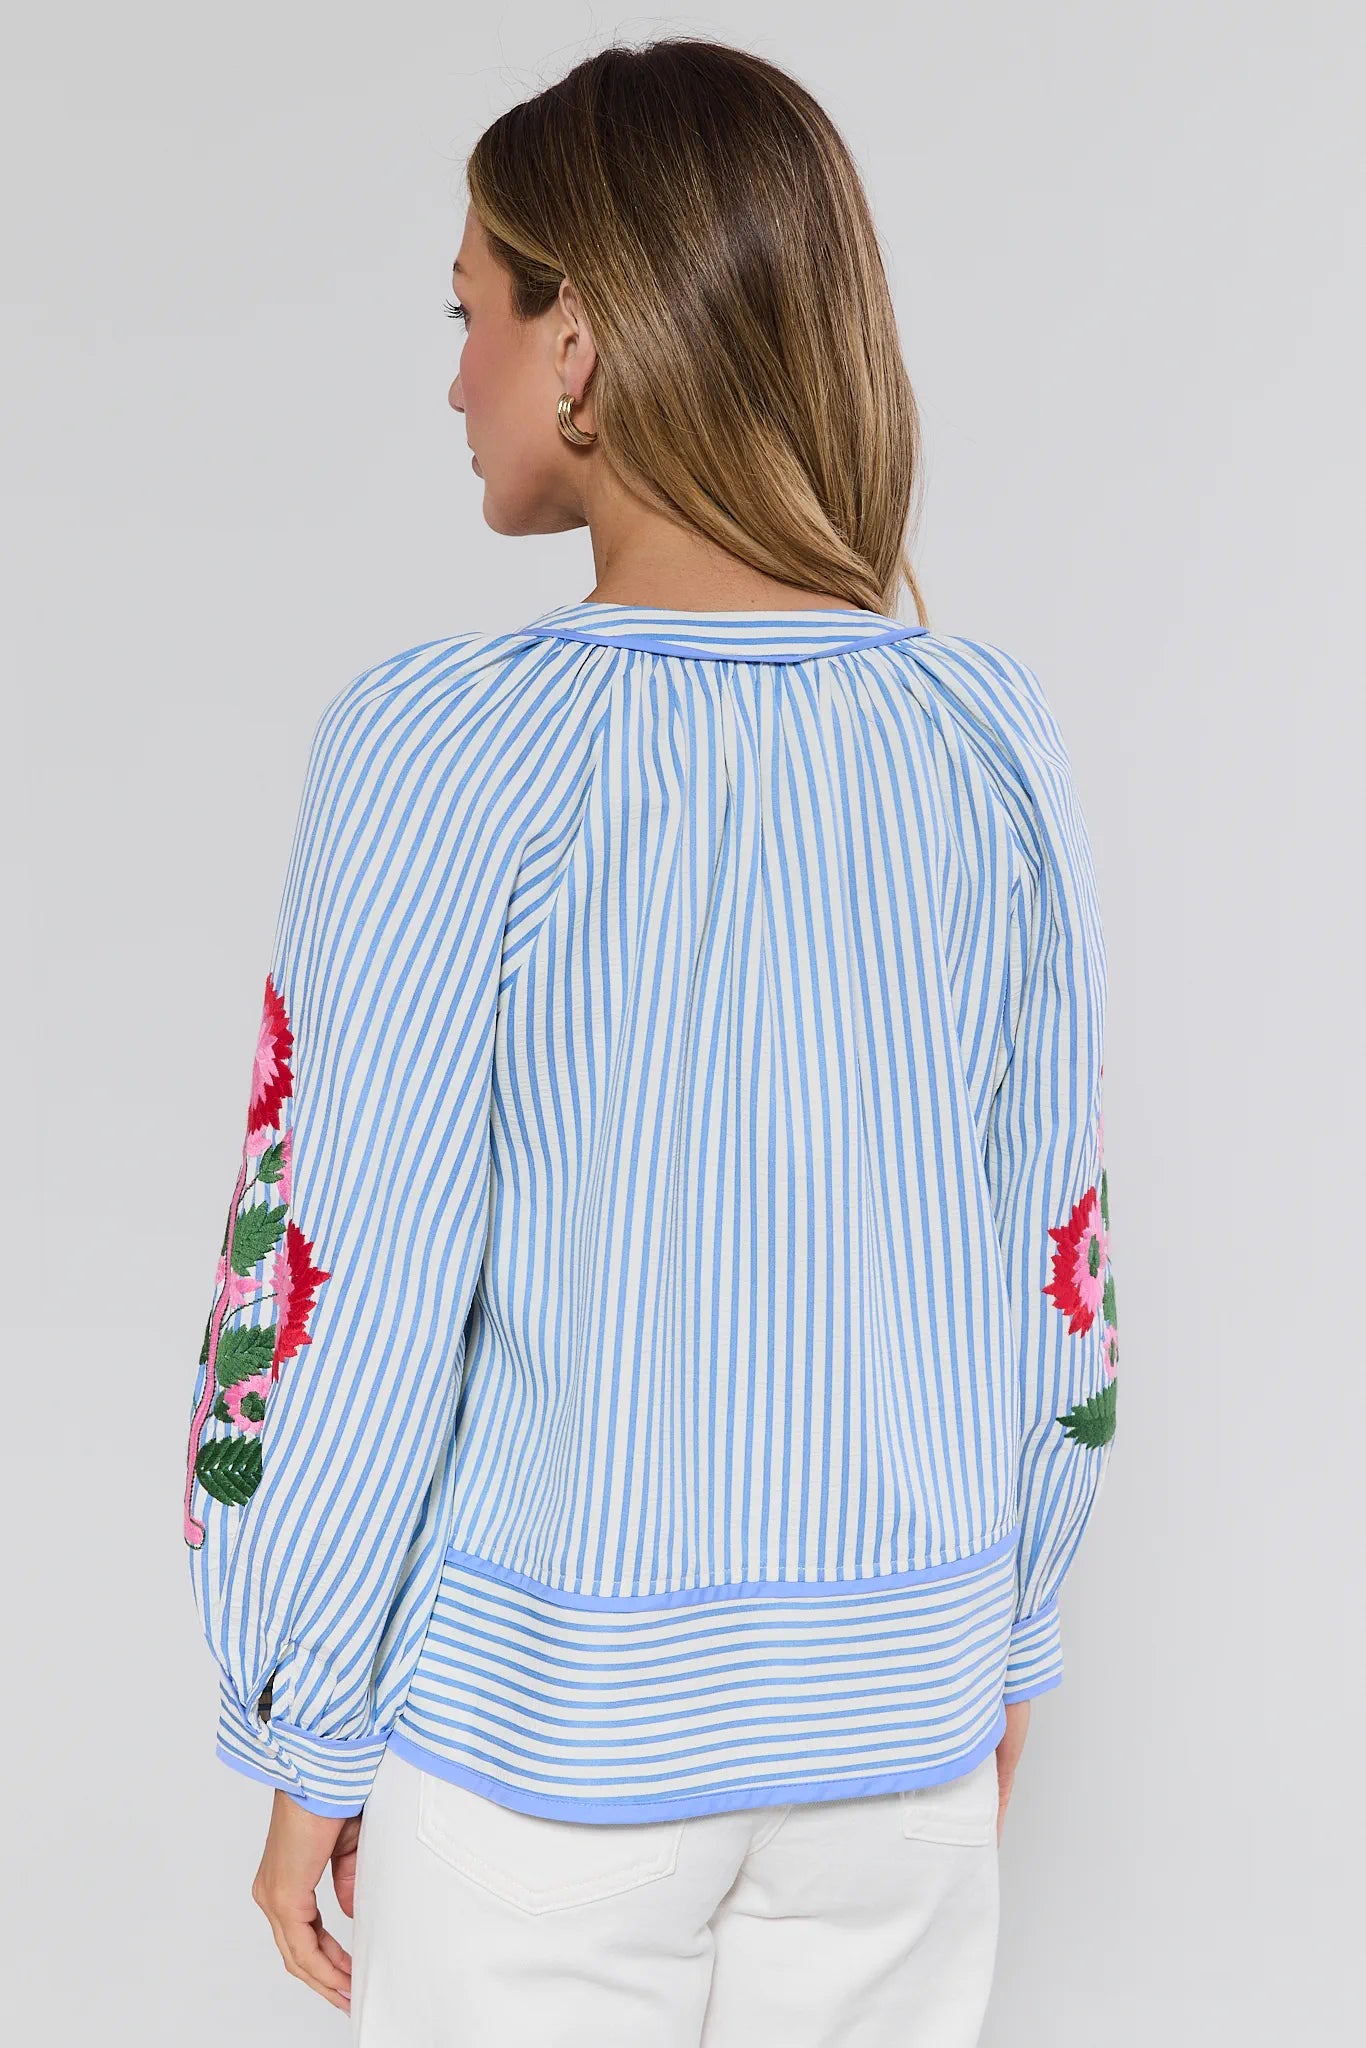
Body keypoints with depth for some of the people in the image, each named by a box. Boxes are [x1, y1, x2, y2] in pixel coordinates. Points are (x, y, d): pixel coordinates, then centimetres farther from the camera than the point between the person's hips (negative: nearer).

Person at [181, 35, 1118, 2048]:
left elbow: (350, 1295, -16)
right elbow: (1058, 1238, 1)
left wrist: (305, 1745, -2)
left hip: (544, 1714, -3)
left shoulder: (448, 750, -18)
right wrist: (1013, 1641, 15)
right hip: (904, 1696, 4)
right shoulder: (992, 737, -6)